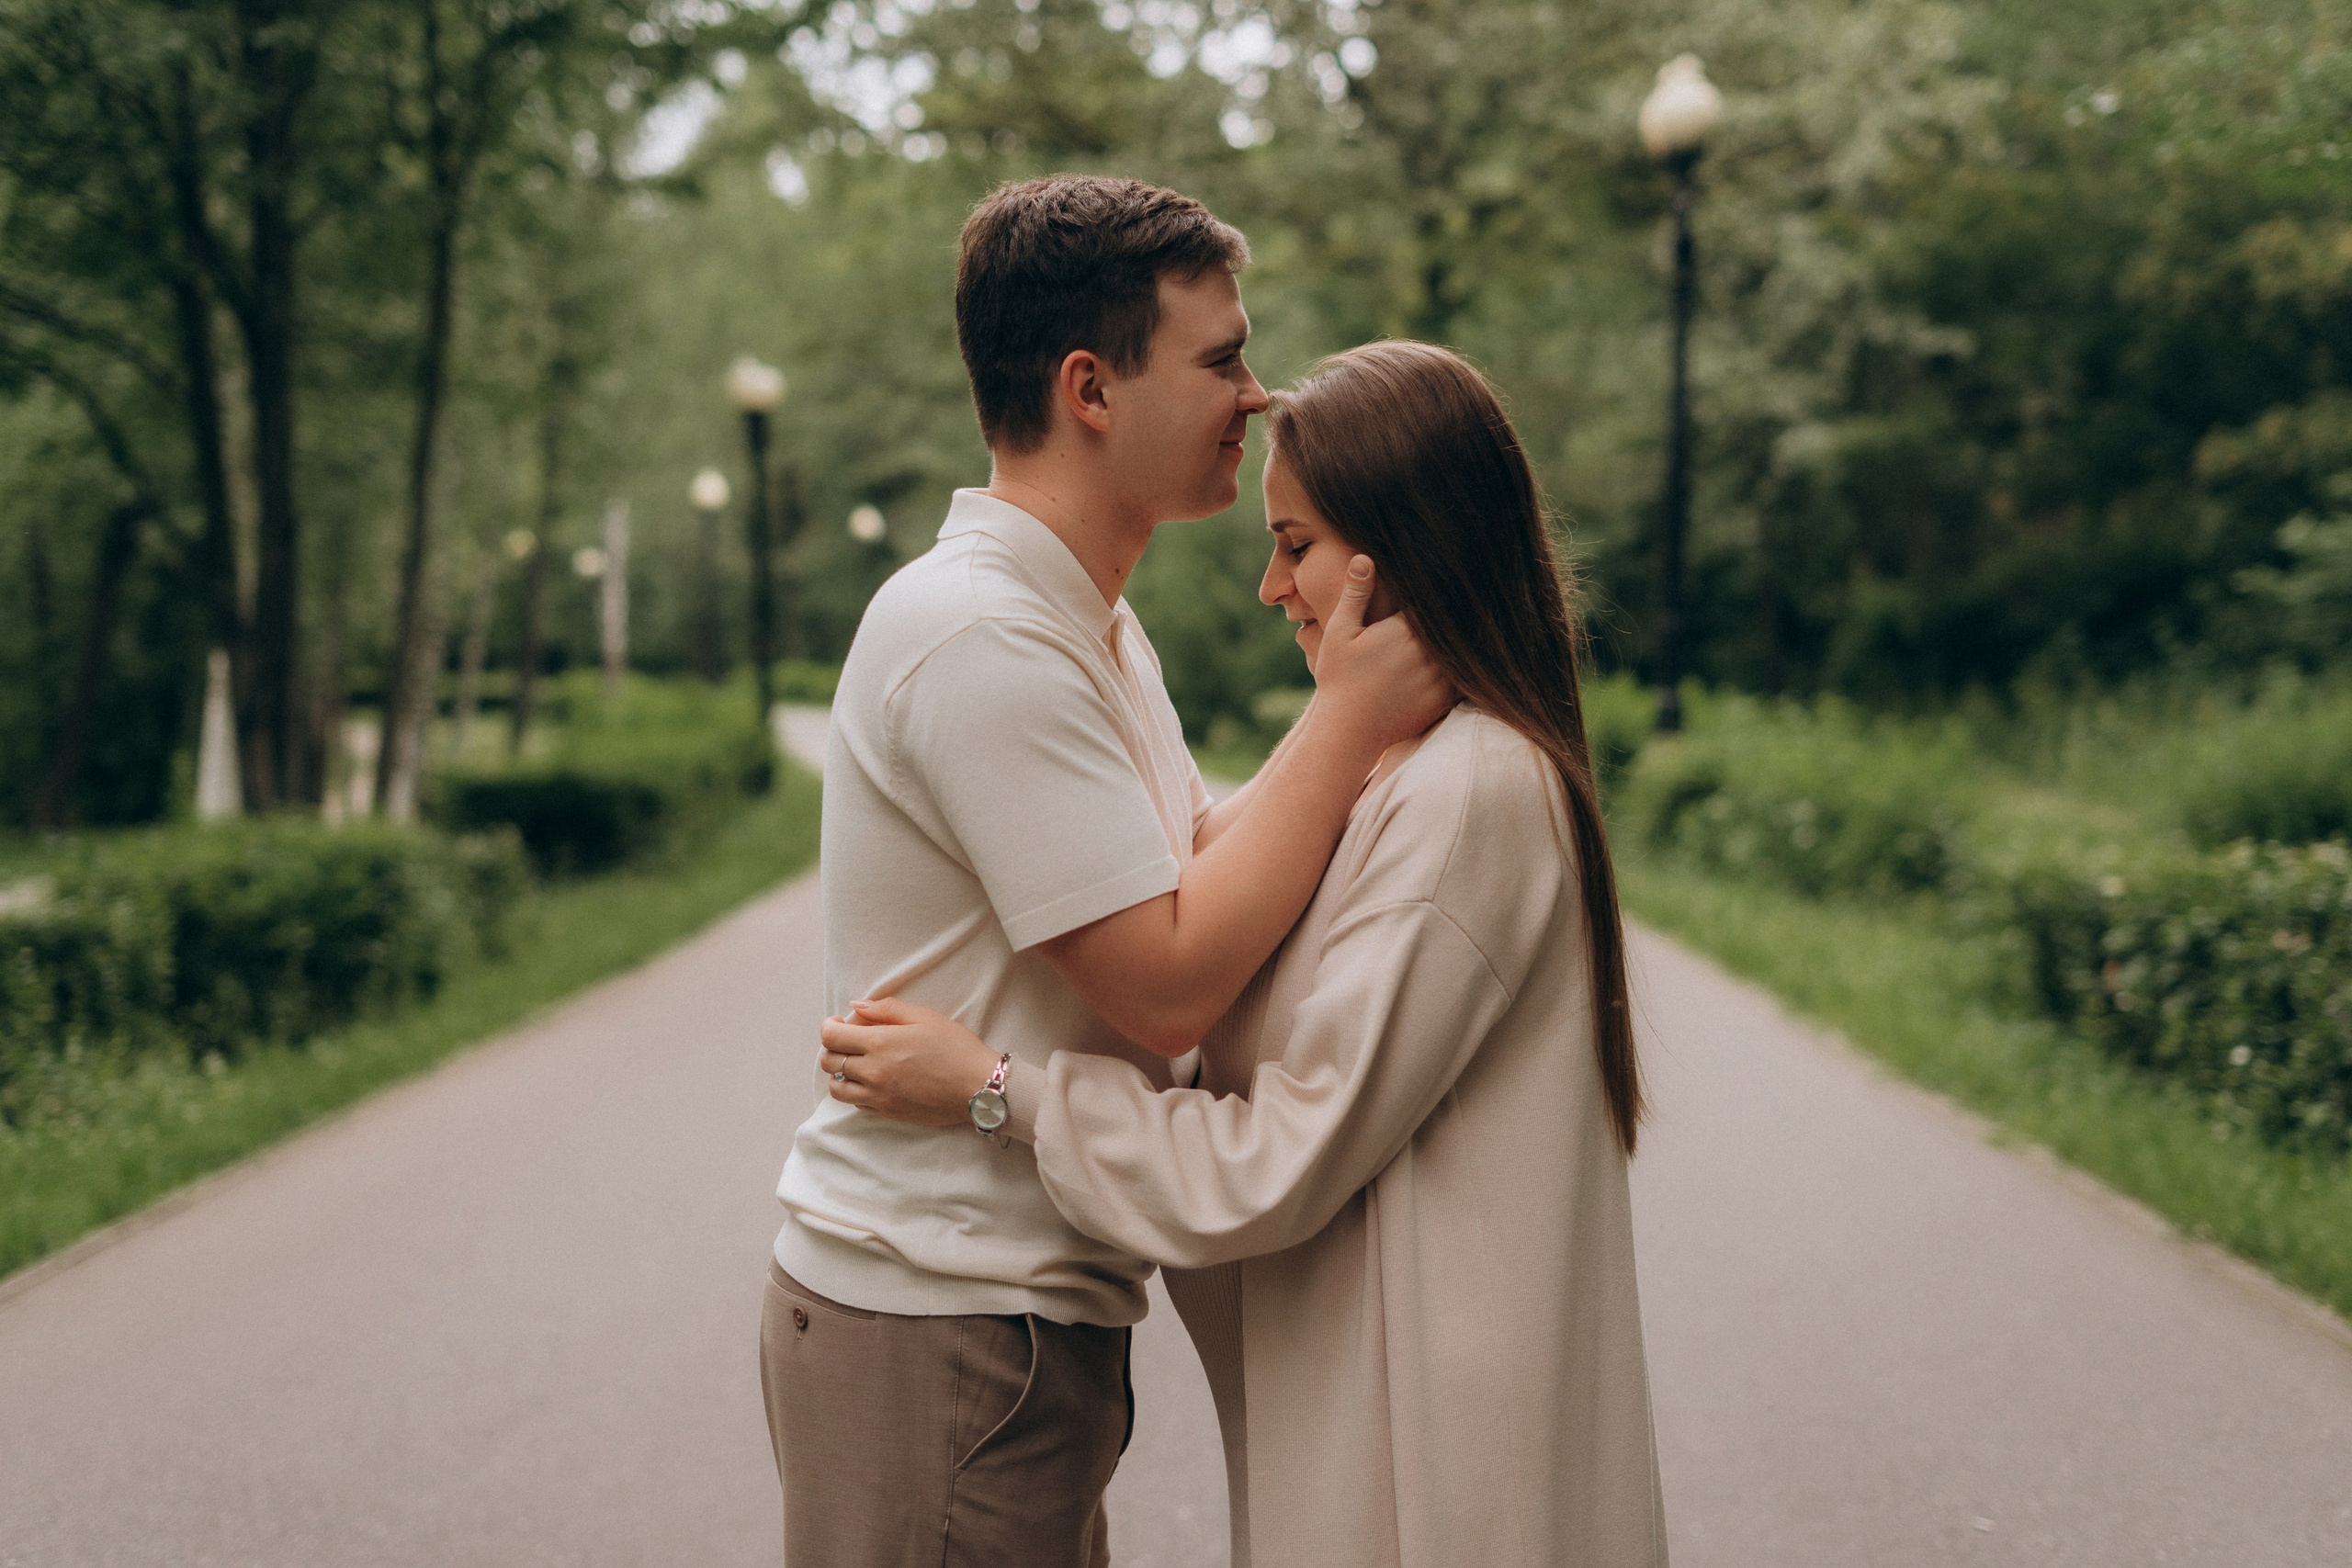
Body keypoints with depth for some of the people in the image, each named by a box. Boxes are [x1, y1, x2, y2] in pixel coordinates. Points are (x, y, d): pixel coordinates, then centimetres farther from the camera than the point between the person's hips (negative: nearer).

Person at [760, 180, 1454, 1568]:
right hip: (941, 1334, -10)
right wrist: (1352, 721, -17)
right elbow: (1172, 985, -23)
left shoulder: (1083, 622, 14)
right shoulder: (983, 638, -21)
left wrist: (1362, 716, -1)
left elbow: (1201, 857, 11)